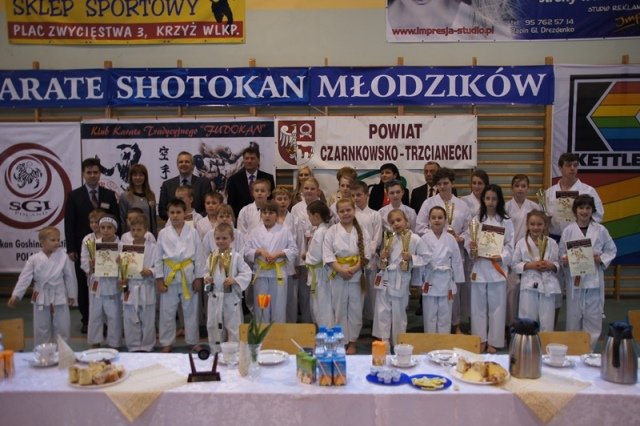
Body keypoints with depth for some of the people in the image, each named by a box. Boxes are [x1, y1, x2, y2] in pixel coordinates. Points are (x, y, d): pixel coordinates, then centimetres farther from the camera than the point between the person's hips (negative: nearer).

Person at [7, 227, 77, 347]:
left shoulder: (63, 257, -10)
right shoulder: (34, 259, -7)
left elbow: (70, 277, -3)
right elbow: (24, 278, -7)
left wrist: (72, 295, 2)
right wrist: (15, 295, -14)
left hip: (59, 297, -1)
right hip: (41, 298, 1)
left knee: (62, 328, 7)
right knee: (41, 328, 12)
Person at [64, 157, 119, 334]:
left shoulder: (109, 195, 7)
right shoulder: (74, 196, 3)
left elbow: (116, 220, 6)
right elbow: (69, 224, 1)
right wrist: (71, 248, -5)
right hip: (82, 247, 0)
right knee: (84, 284, 6)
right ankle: (86, 320, 16)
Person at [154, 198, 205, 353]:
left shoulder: (192, 232, -1)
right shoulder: (163, 233, 1)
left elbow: (199, 256, 0)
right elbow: (158, 258, 3)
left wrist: (198, 277, -2)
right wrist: (159, 279, 0)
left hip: (188, 276, 0)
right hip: (169, 276, 1)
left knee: (190, 311, 10)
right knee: (167, 312, 8)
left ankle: (192, 341, 24)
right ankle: (166, 343, 22)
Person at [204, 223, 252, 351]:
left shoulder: (236, 256, -9)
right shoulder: (212, 256, 4)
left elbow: (247, 273, -9)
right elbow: (207, 272, 16)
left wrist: (234, 280, -22)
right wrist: (206, 278, -5)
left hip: (231, 297, -4)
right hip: (214, 297, 4)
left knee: (233, 326, 7)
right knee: (213, 326, 12)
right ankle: (216, 351, 28)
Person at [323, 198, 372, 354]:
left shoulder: (361, 231, 3)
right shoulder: (332, 231, 0)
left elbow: (366, 255, -2)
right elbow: (328, 255, -5)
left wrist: (353, 269, -15)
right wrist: (341, 270, -16)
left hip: (356, 275, 1)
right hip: (338, 275, -1)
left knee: (355, 309, 7)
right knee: (339, 310, 6)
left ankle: (352, 342, 20)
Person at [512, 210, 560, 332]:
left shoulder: (552, 243, 4)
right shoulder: (521, 243, 0)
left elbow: (559, 264, 7)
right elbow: (515, 265, 2)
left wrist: (551, 266, -13)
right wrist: (529, 265, -13)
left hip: (548, 285, 1)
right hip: (529, 285, -1)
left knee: (547, 323, 5)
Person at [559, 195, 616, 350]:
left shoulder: (600, 230, 1)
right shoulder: (568, 231, 0)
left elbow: (612, 250, 9)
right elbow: (561, 253, 4)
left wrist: (600, 259, -8)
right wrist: (565, 260, -16)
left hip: (594, 280, 1)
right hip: (574, 279, 0)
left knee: (593, 317, 3)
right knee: (574, 317, 6)